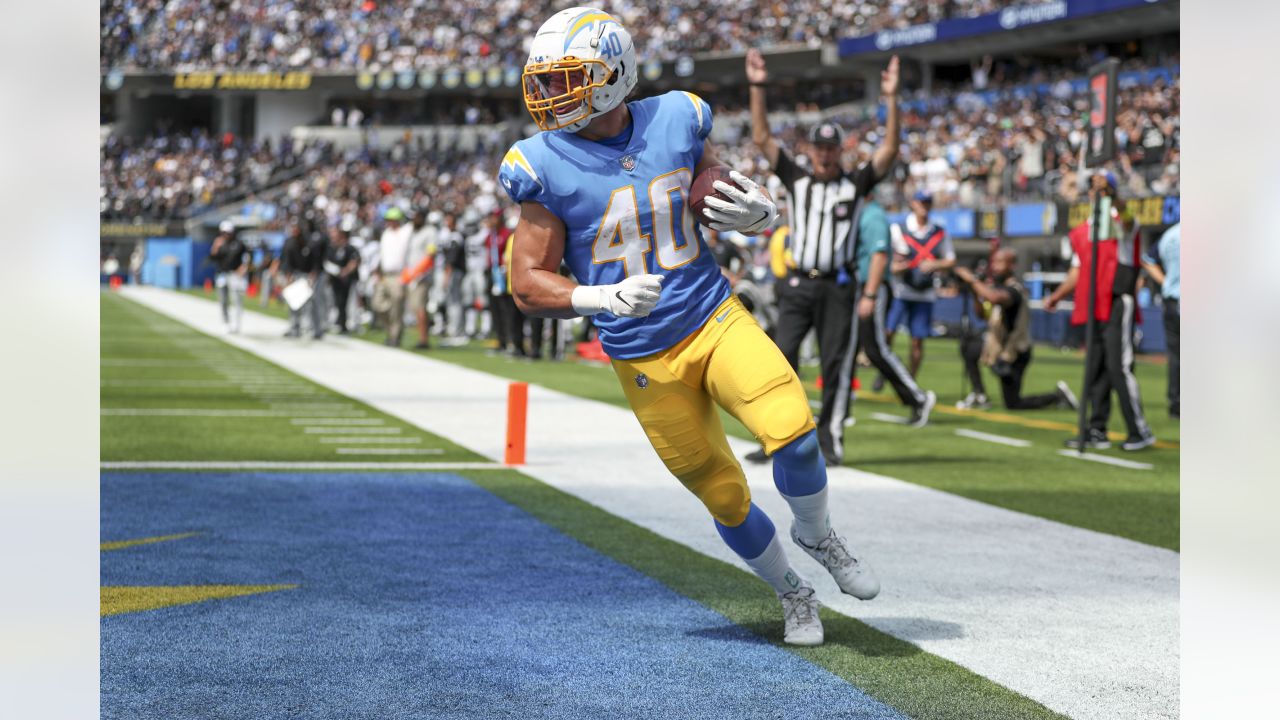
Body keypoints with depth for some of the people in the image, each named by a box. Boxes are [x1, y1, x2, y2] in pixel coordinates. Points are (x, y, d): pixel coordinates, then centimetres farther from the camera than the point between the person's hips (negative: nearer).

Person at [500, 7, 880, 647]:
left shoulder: (674, 121, -2)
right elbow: (528, 285, -8)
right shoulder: (546, 167, -10)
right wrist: (605, 297, -26)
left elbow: (725, 204, 12)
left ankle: (816, 536, 10)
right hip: (646, 361, -1)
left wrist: (758, 212, -13)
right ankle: (793, 595, 31)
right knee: (724, 497, 5)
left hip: (716, 319, 1)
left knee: (791, 430, -21)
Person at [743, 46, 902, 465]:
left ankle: (830, 438, 8)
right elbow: (762, 139, 6)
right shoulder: (797, 181, 10)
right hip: (798, 285, 1)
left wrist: (891, 100, -14)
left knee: (835, 364, 0)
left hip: (838, 286, -1)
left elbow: (889, 151, -4)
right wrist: (758, 88, -2)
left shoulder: (856, 185, 6)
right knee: (782, 358, -7)